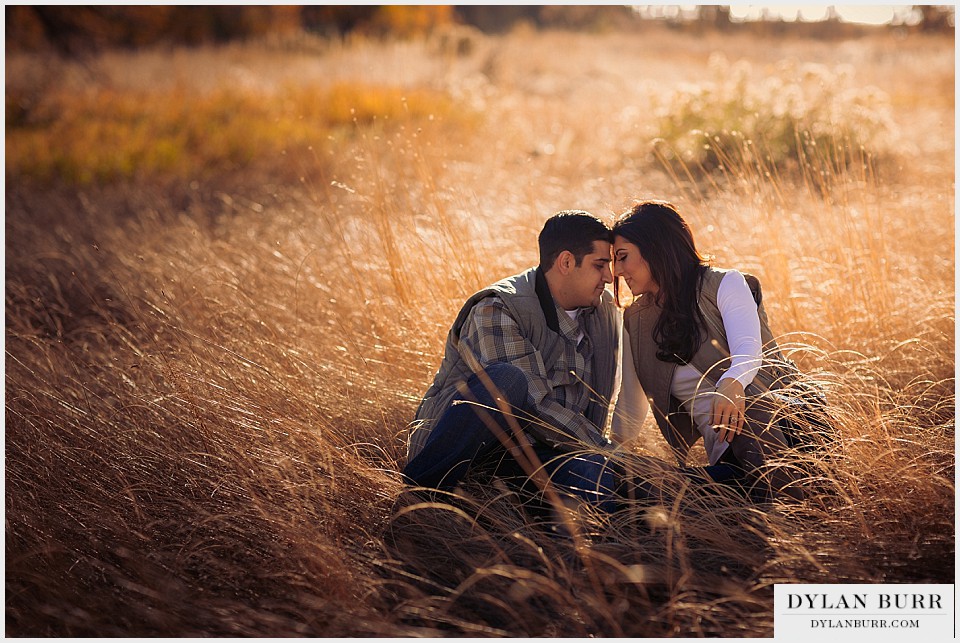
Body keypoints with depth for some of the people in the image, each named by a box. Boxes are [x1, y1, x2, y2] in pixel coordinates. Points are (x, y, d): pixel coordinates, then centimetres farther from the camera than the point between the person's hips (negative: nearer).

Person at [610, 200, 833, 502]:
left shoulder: (723, 283, 1)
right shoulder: (635, 321, 16)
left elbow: (749, 349, -21)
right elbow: (628, 419, 26)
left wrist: (732, 383, -41)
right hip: (729, 456, 5)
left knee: (747, 410, -41)